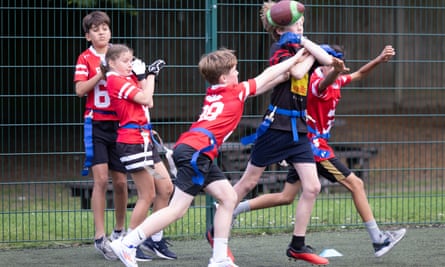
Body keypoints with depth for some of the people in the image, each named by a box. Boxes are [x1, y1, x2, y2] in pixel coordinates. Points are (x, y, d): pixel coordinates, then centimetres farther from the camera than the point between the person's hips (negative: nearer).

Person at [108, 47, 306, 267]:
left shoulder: (212, 93, 23)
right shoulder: (236, 92, 4)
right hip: (195, 151, -9)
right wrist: (295, 59, 30)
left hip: (200, 155, 9)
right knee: (177, 209, -11)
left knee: (228, 198, 11)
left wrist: (285, 76, 37)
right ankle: (126, 244, -14)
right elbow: (267, 76, 19)